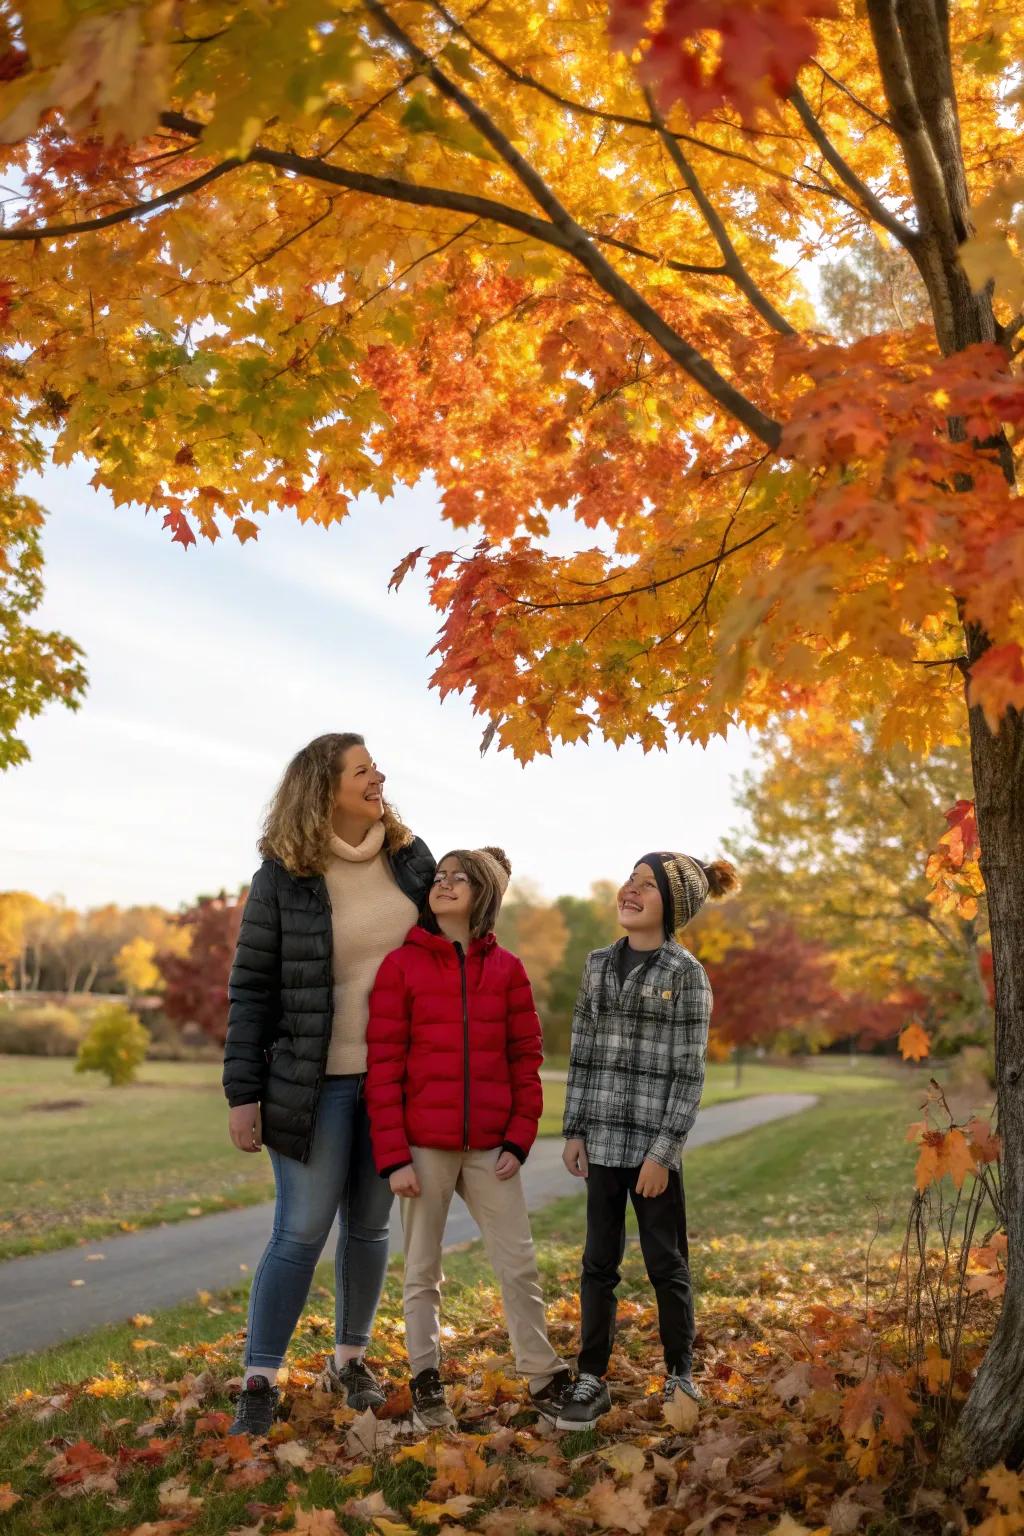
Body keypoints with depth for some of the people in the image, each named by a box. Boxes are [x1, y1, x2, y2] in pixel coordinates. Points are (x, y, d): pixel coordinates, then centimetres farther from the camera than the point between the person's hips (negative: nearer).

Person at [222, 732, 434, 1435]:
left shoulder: (409, 856, 2)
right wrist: (244, 1092, -8)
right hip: (317, 1082, -4)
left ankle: (350, 1358, 31)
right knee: (302, 1231, -2)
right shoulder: (283, 874, -8)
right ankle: (260, 1380, 12)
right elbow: (251, 986, -5)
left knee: (370, 1226, 14)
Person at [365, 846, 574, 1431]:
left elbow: (526, 1058, 7)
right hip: (423, 1145, -2)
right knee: (423, 1272, 8)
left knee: (520, 1265, 6)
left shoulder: (507, 969, 5)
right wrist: (393, 1157, -9)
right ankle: (427, 1386, 22)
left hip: (490, 1146, 2)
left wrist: (519, 1141, -1)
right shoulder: (402, 965, -2)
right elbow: (383, 1065, -4)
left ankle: (545, 1381, 19)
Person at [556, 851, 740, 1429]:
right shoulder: (600, 965, 8)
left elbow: (689, 1072, -9)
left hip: (654, 1142, -4)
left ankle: (680, 1376, 25)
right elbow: (583, 1053, 11)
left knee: (666, 1264, 8)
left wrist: (663, 1151, -13)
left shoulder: (686, 974, -7)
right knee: (599, 1263, 10)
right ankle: (592, 1381, 20)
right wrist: (574, 1131, 6)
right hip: (603, 1140, 4)